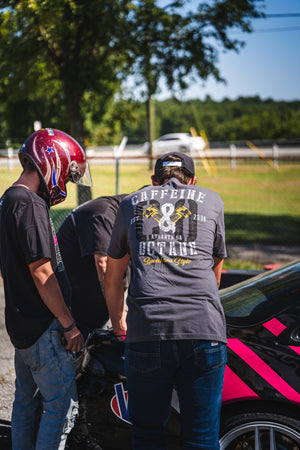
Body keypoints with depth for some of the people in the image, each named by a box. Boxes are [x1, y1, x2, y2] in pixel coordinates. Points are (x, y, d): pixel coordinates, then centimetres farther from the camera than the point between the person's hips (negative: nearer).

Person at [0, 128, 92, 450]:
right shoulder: (29, 204, -18)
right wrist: (70, 324, -14)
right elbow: (41, 272, -20)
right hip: (43, 327, -10)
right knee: (62, 404, -4)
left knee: (27, 401, 16)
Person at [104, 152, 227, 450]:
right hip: (204, 331, 0)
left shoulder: (131, 203, 20)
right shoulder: (211, 200, 19)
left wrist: (118, 322, 44)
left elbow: (112, 278, 28)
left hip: (147, 333, 1)